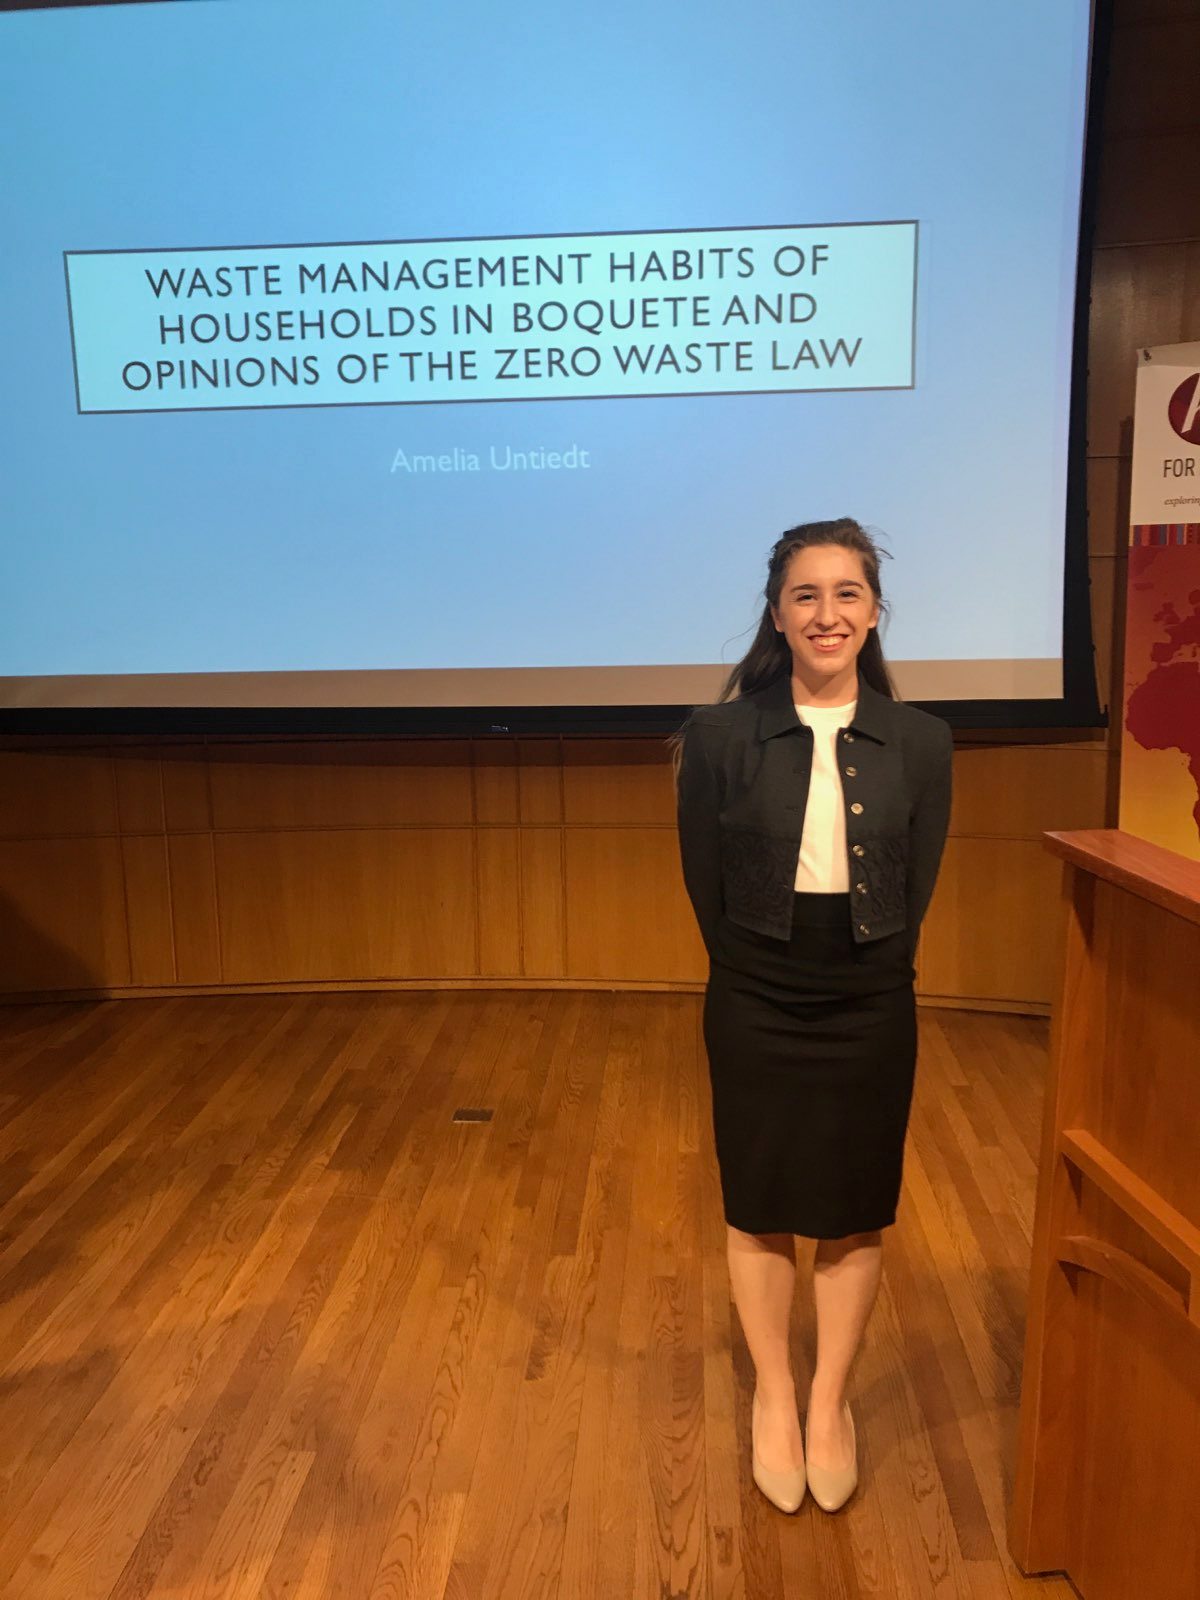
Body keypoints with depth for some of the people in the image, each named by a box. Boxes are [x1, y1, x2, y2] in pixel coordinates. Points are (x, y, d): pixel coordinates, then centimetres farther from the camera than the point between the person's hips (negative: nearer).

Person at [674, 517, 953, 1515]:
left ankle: (831, 1399, 36)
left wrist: (865, 977, 2)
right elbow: (706, 888, -4)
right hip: (754, 1005, -1)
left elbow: (914, 894, 2)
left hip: (871, 1008, 1)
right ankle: (773, 1396, 36)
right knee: (759, 1208, 13)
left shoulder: (921, 743, -5)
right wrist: (762, 976, 0)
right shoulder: (719, 737, -10)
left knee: (855, 1210, 14)